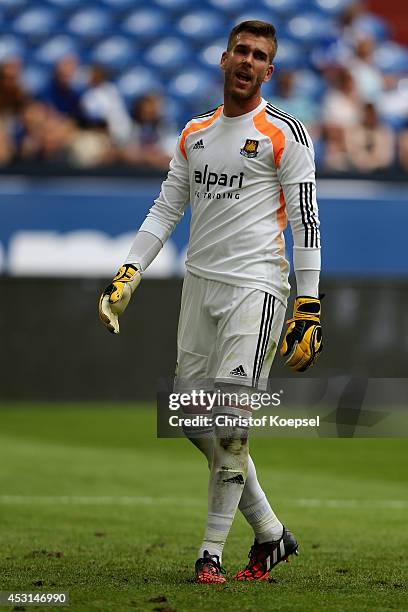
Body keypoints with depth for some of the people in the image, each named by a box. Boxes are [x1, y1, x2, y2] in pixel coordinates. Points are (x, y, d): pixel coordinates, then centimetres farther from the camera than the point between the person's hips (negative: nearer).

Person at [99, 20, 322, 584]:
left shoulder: (284, 134, -3)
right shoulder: (194, 134, 15)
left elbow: (306, 222, -6)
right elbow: (166, 209, 19)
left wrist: (308, 310, -11)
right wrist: (128, 274, 8)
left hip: (255, 285, -7)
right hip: (200, 283, 7)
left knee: (230, 419, -14)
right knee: (194, 419, 4)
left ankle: (212, 552, -6)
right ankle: (271, 533, 15)